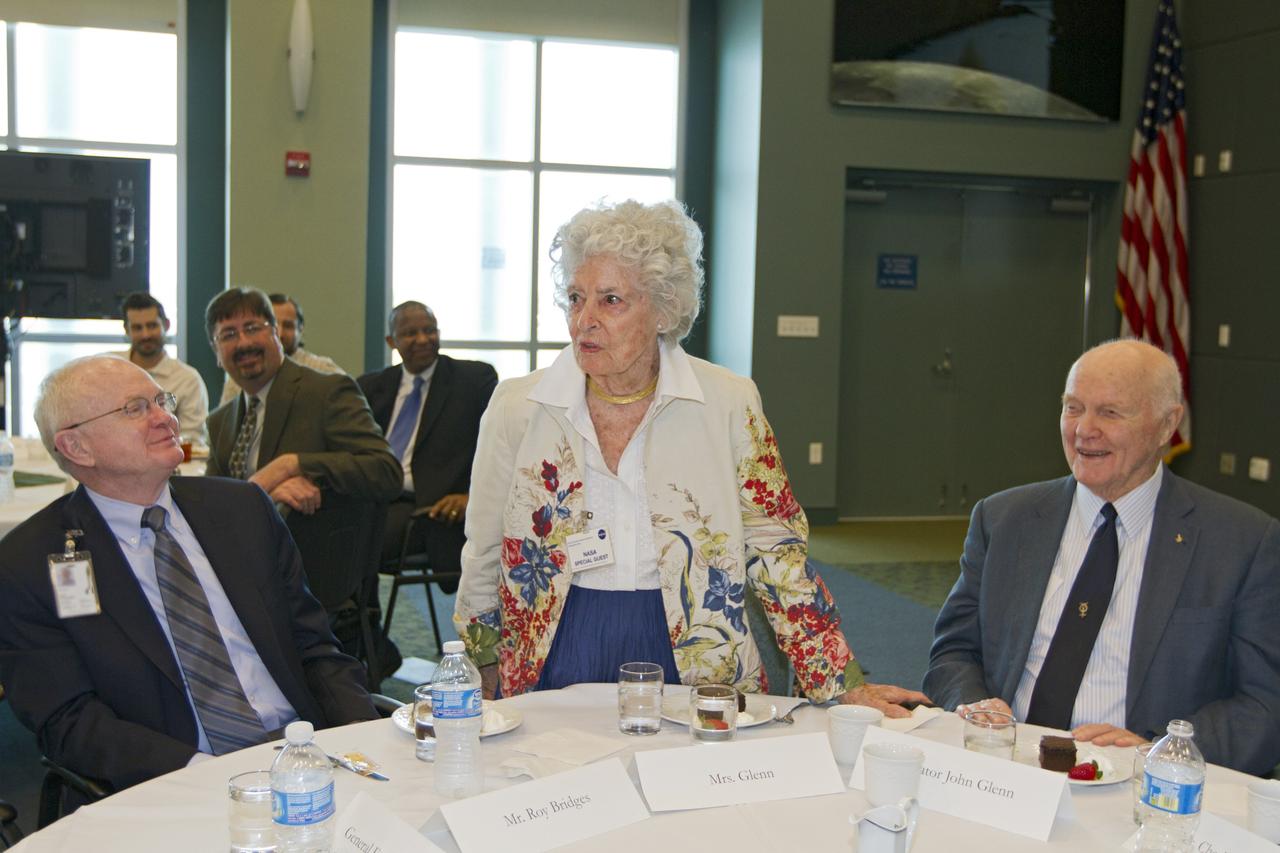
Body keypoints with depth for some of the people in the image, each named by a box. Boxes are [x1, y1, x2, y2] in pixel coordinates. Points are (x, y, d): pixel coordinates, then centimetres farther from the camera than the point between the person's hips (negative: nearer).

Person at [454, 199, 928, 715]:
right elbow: (484, 565, 11)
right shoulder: (517, 409, 1)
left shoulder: (729, 405, -2)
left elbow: (776, 554, 2)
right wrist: (480, 703, 14)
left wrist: (846, 685, -3)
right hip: (555, 681, 1)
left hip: (697, 676, 0)